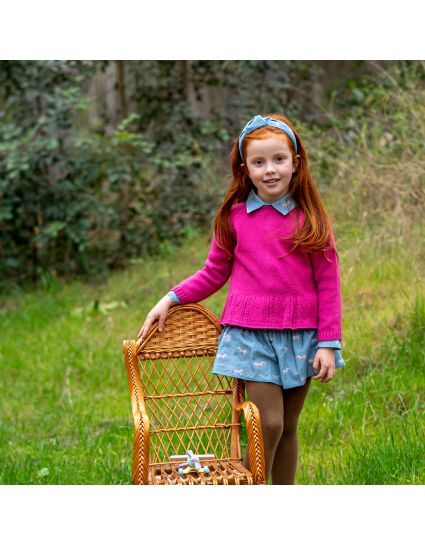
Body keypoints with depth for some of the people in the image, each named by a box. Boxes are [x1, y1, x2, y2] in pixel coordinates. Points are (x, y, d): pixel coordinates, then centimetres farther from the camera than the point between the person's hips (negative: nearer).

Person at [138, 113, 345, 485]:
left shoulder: (311, 218, 0)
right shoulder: (234, 216, 1)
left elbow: (328, 284, 1)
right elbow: (214, 273, 11)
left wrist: (328, 343, -3)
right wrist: (171, 299, 1)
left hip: (300, 335, 1)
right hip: (250, 332, -1)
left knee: (288, 426, 10)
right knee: (269, 424, -9)